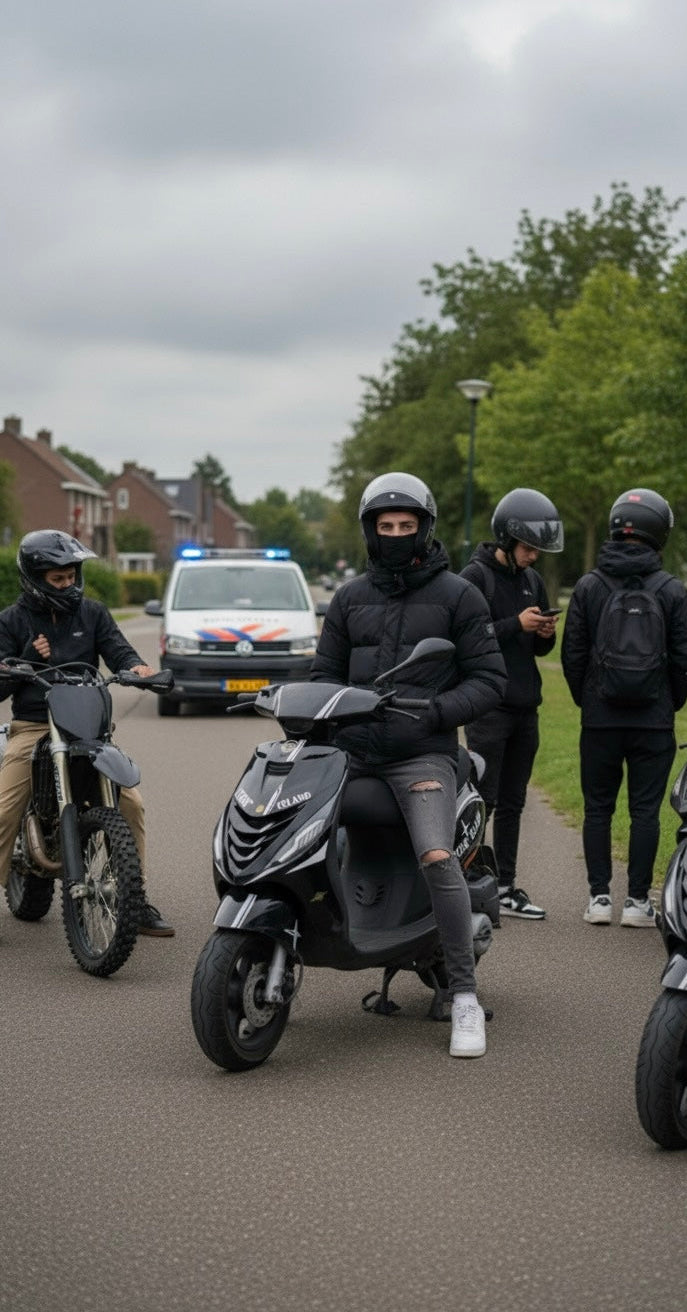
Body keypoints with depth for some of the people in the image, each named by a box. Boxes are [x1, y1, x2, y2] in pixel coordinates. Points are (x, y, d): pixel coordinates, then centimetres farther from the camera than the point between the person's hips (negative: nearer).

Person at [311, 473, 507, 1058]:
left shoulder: (457, 595, 6)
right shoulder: (350, 598, 17)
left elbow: (489, 679, 3)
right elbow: (326, 673, 21)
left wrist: (434, 712, -12)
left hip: (422, 754, -4)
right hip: (352, 750, 4)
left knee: (438, 858, -24)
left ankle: (465, 997, -14)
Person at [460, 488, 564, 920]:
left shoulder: (532, 580, 14)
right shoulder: (475, 577, -8)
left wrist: (545, 633, -3)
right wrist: (516, 625, -20)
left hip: (525, 707, 7)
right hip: (489, 706, -7)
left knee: (512, 802, 10)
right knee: (482, 799, -7)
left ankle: (505, 887, 16)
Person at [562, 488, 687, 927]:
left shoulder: (588, 587, -2)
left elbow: (573, 655, 2)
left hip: (600, 720, 1)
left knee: (598, 808, 10)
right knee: (645, 810, 5)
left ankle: (599, 896, 9)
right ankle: (638, 900, 5)